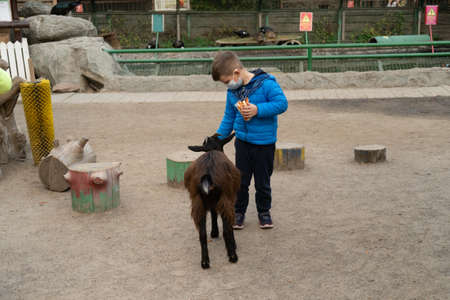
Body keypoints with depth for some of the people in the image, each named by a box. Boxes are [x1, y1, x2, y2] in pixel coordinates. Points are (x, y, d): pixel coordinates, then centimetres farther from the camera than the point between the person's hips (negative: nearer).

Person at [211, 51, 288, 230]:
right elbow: (229, 117, 14)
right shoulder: (232, 91, 3)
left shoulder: (266, 83, -16)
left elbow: (282, 103, -19)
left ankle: (264, 211, 29)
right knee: (241, 180, 9)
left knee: (263, 181, 10)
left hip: (264, 143, -4)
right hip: (242, 141, 4)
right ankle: (239, 211, 26)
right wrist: (218, 139, 12)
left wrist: (258, 110, -25)